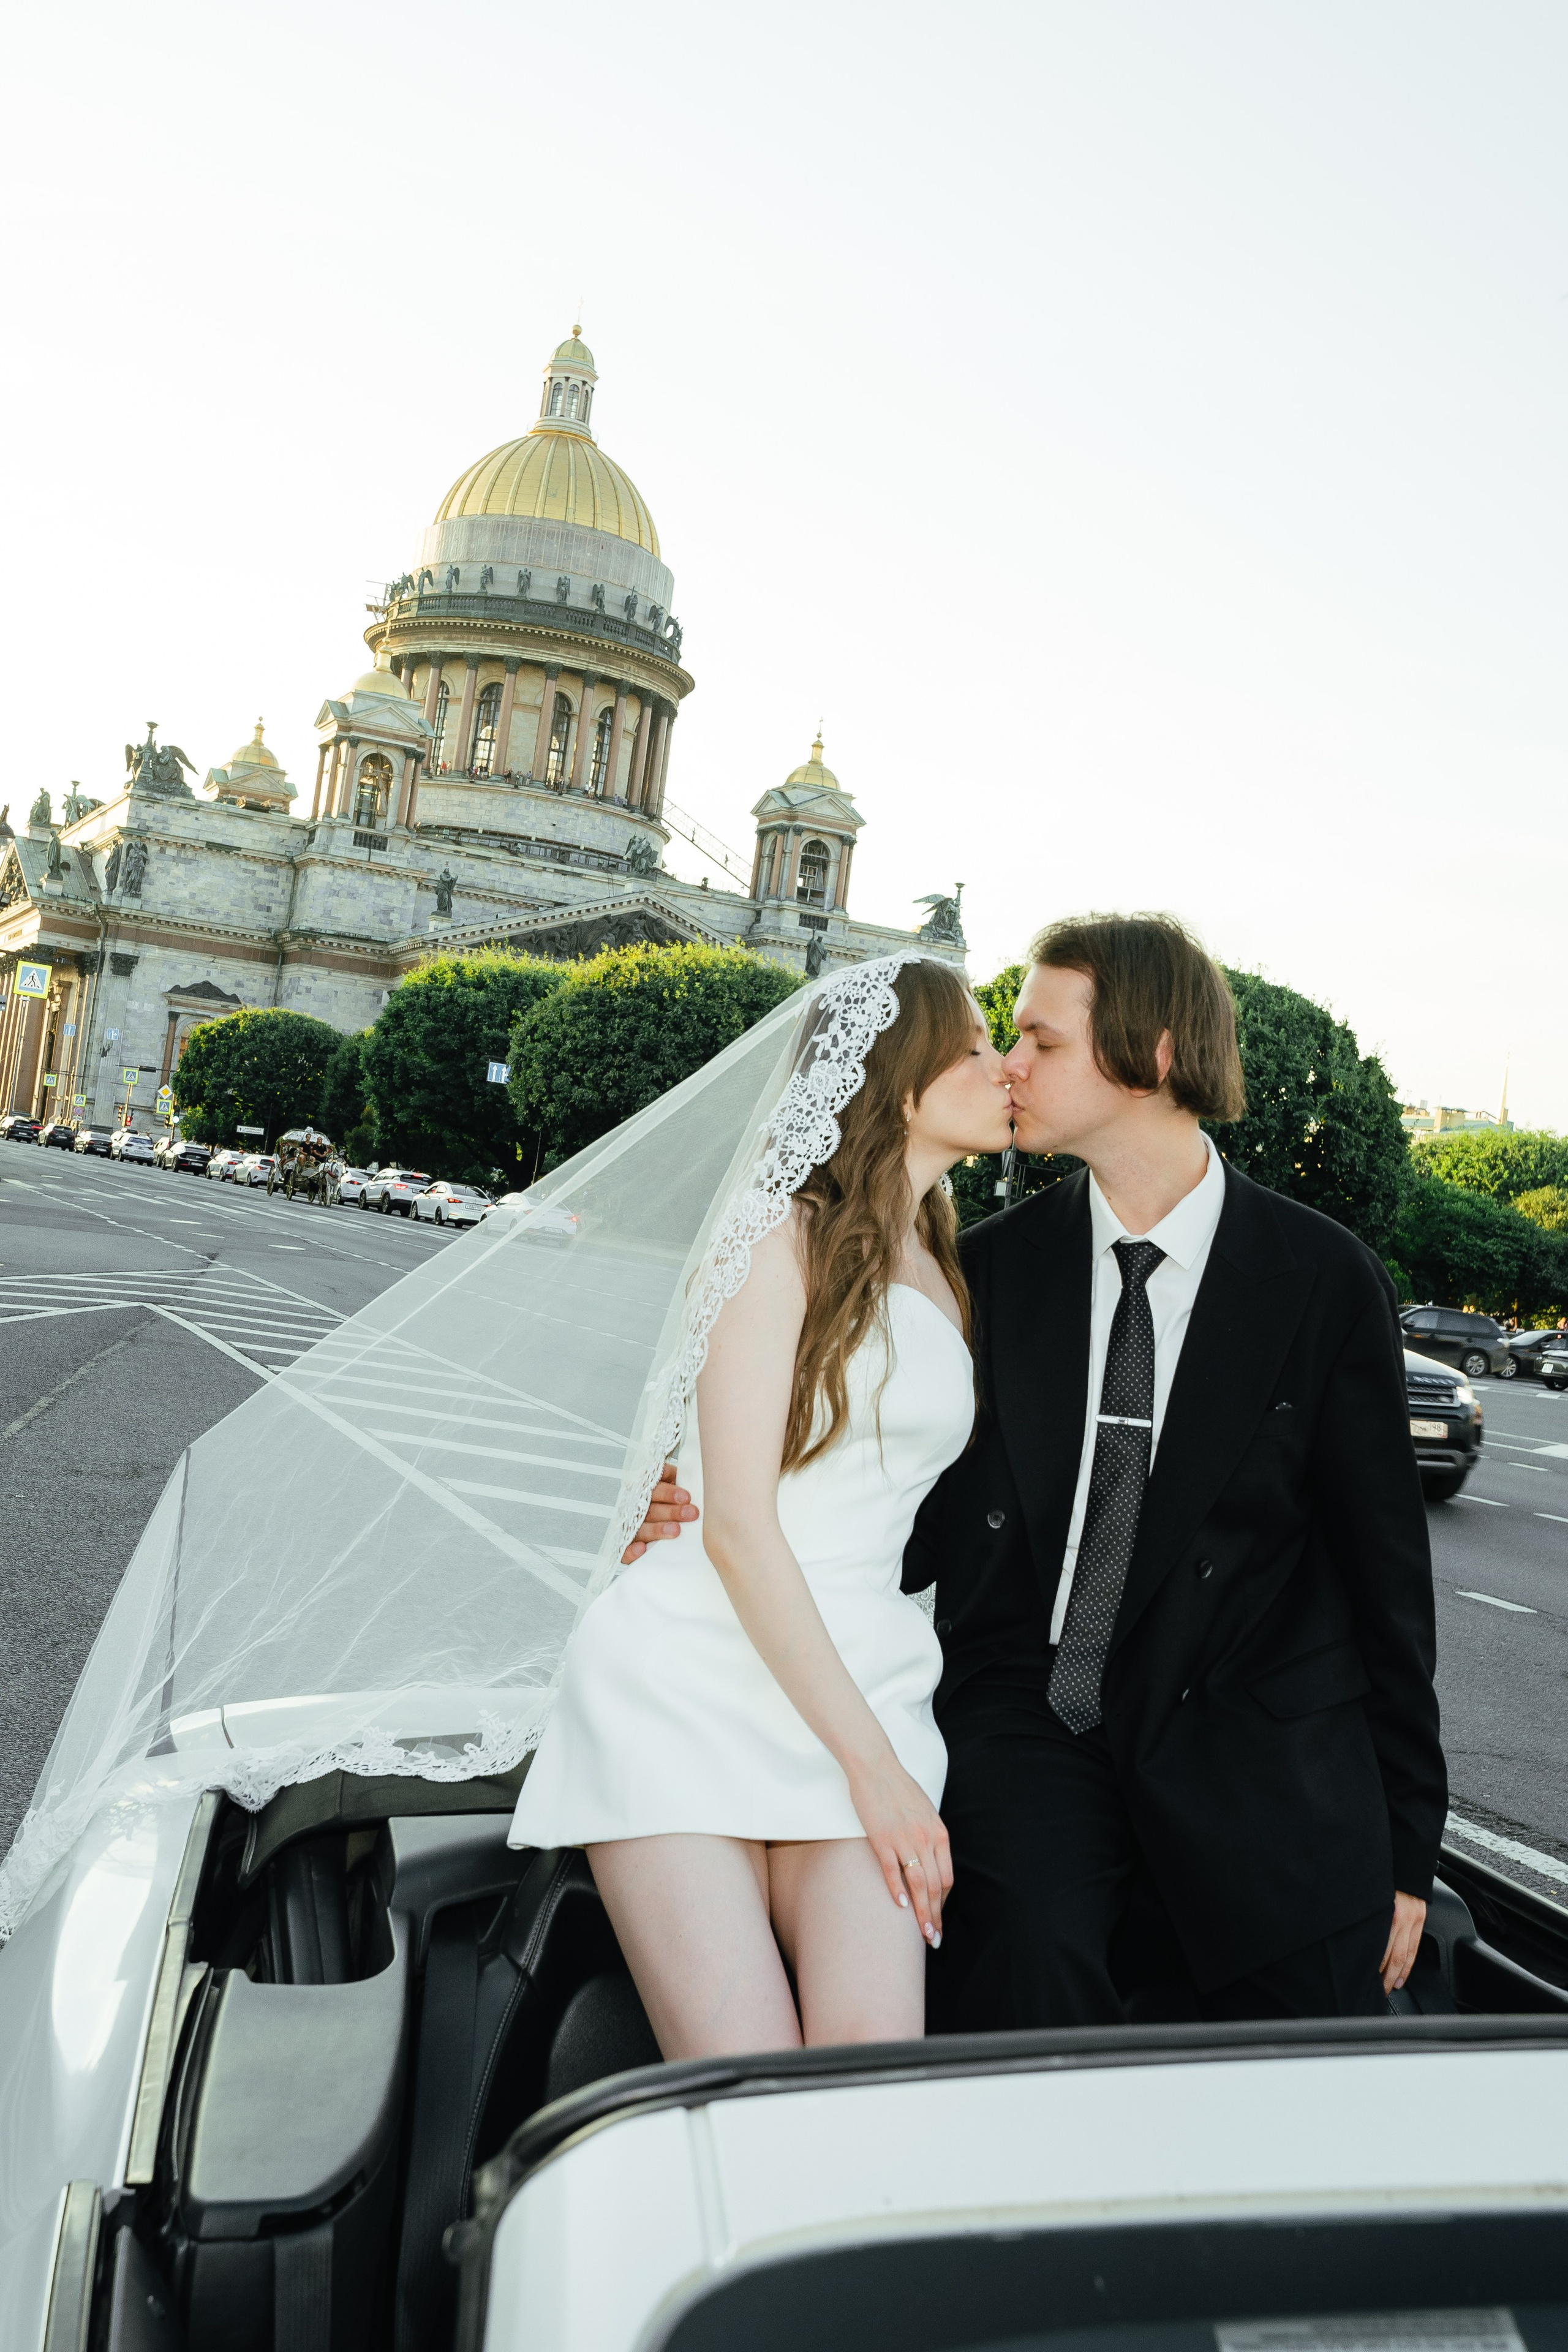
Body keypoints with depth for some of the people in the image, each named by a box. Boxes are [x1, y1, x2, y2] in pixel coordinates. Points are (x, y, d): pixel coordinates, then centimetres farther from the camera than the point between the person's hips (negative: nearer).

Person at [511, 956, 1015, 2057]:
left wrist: (887, 1752, 4)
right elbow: (738, 1526, -11)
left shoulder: (951, 1282, 18)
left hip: (867, 1688, 5)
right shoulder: (791, 1237, -4)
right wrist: (872, 1764, -12)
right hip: (699, 1680, -5)